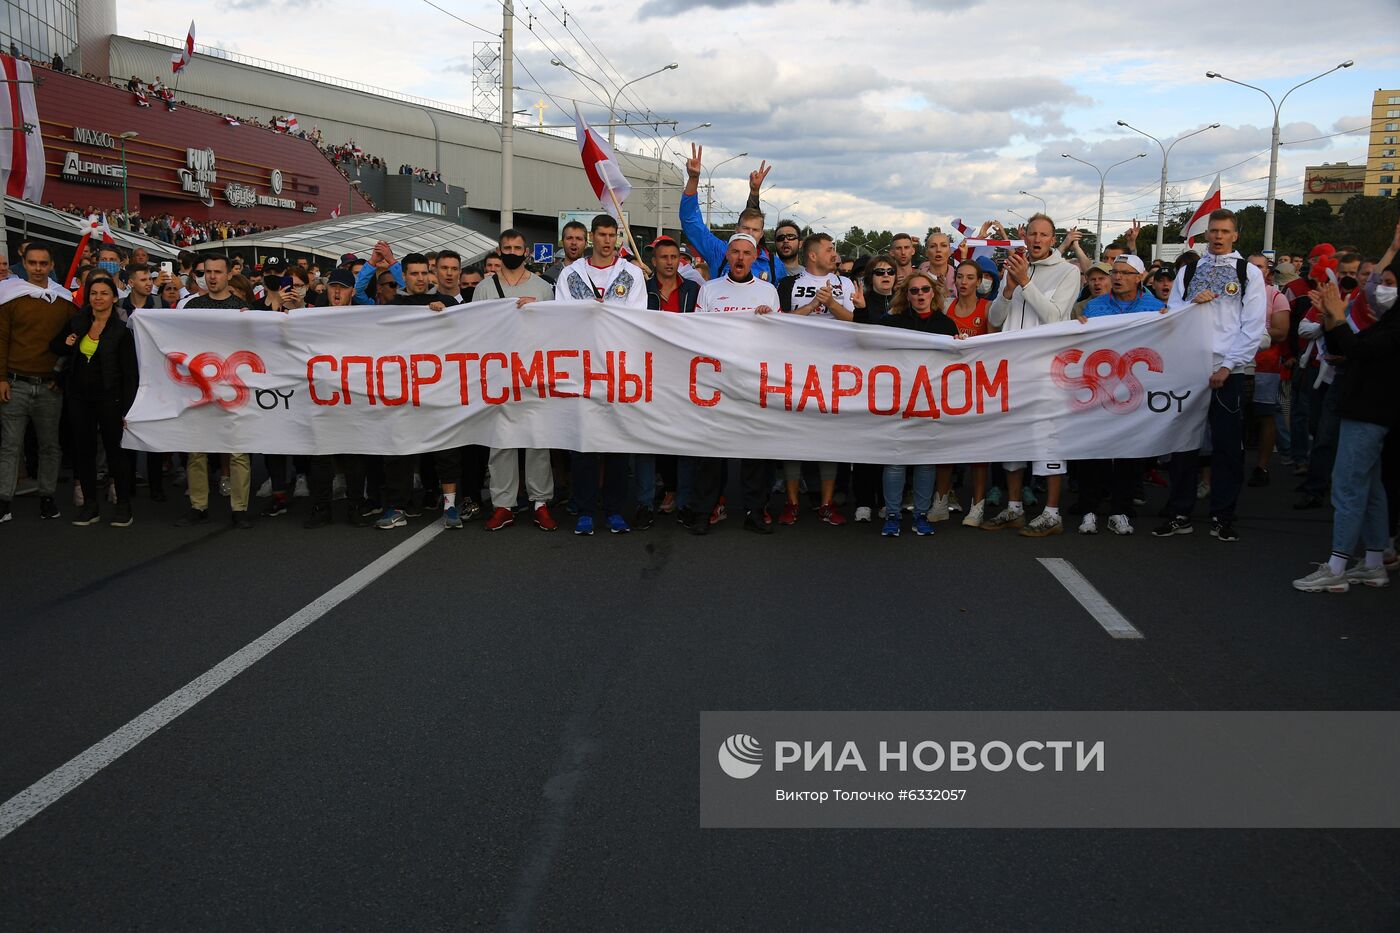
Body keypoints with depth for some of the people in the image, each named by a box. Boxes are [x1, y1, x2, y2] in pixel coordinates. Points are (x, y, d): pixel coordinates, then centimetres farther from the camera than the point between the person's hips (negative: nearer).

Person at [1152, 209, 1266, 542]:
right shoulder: (1187, 272, 13)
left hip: (1227, 371, -2)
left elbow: (1253, 327, -3)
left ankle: (1223, 517, 11)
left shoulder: (1249, 273, 4)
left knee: (1227, 446, 2)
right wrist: (1193, 304, -11)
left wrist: (1227, 367, -10)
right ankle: (1180, 515, 12)